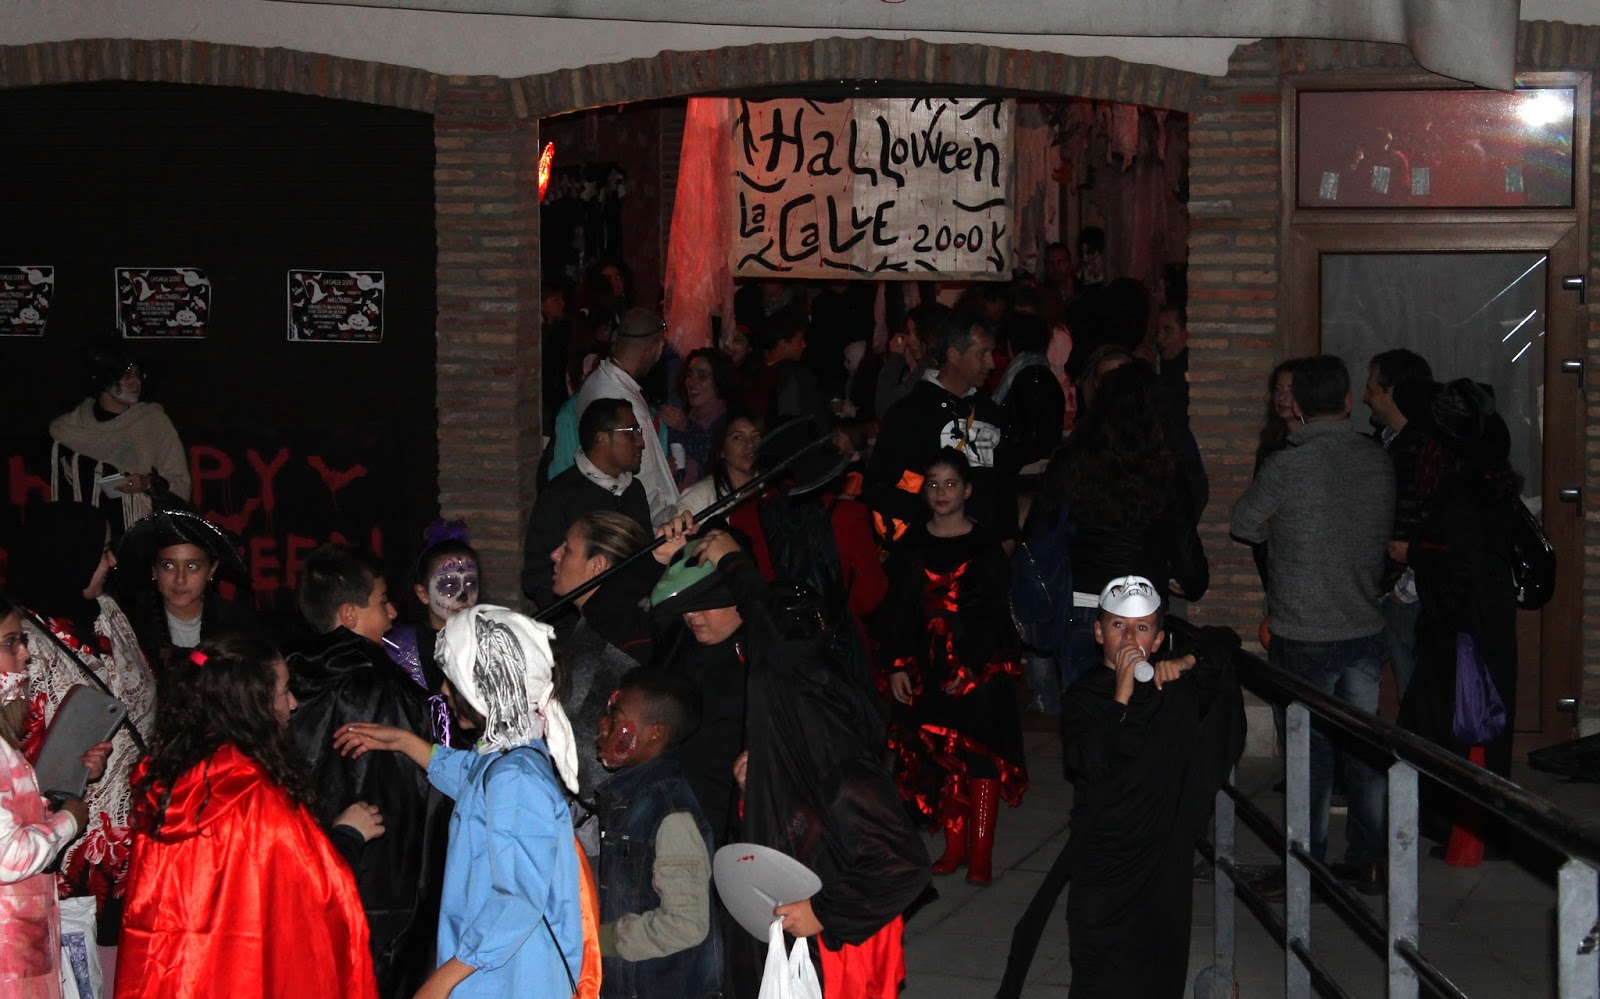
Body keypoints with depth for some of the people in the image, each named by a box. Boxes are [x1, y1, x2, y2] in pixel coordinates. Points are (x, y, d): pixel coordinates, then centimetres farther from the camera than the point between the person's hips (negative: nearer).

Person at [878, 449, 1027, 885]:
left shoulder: (985, 547, -2)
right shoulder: (910, 546, 6)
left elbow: (996, 615, -5)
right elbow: (894, 612, 6)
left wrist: (970, 669, -13)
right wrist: (895, 667, -2)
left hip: (979, 671, -3)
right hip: (925, 670, 3)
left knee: (981, 755, -4)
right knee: (939, 756, 5)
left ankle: (981, 853, 0)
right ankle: (955, 845, 16)